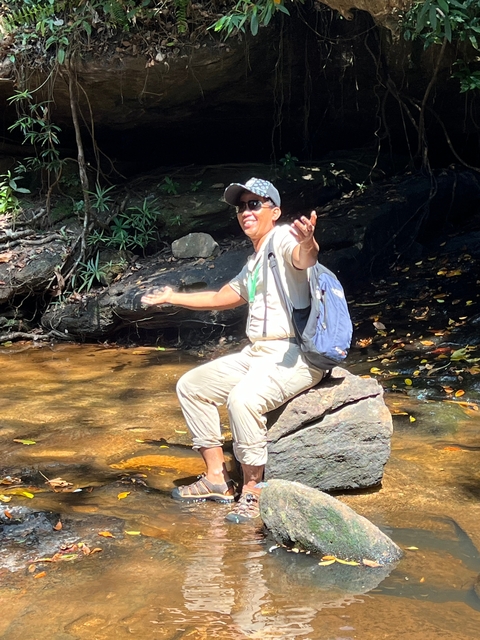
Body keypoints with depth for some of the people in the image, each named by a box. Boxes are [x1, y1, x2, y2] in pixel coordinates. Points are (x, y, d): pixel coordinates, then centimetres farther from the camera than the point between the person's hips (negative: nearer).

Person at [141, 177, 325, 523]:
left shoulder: (283, 237, -8)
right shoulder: (254, 262, 22)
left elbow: (304, 259, -33)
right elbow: (222, 297, 37)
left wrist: (308, 243, -58)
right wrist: (173, 298, 42)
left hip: (295, 354, -10)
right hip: (257, 353, 10)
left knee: (243, 398, -35)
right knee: (191, 385, 10)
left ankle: (252, 492, -19)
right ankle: (217, 479, 11)